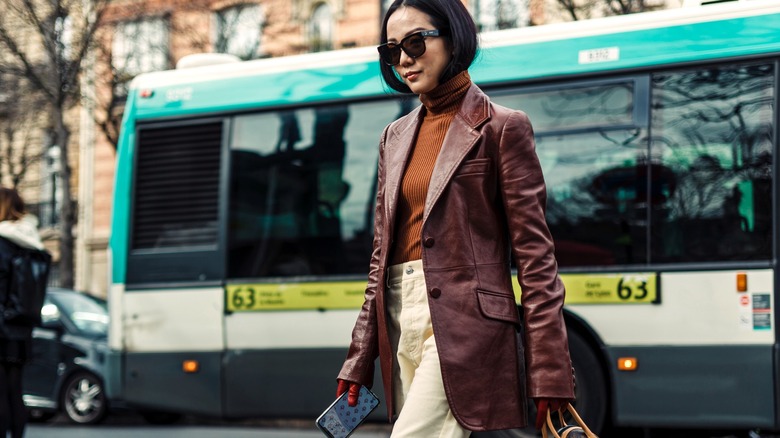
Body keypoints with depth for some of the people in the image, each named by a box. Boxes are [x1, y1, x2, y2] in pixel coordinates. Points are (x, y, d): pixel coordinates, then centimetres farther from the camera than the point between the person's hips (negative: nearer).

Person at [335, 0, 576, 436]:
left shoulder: (501, 128, -1)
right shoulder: (396, 137, 17)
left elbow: (535, 254, -6)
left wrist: (551, 374, -12)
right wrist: (359, 360, 14)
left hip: (465, 322, -7)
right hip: (403, 322, 7)